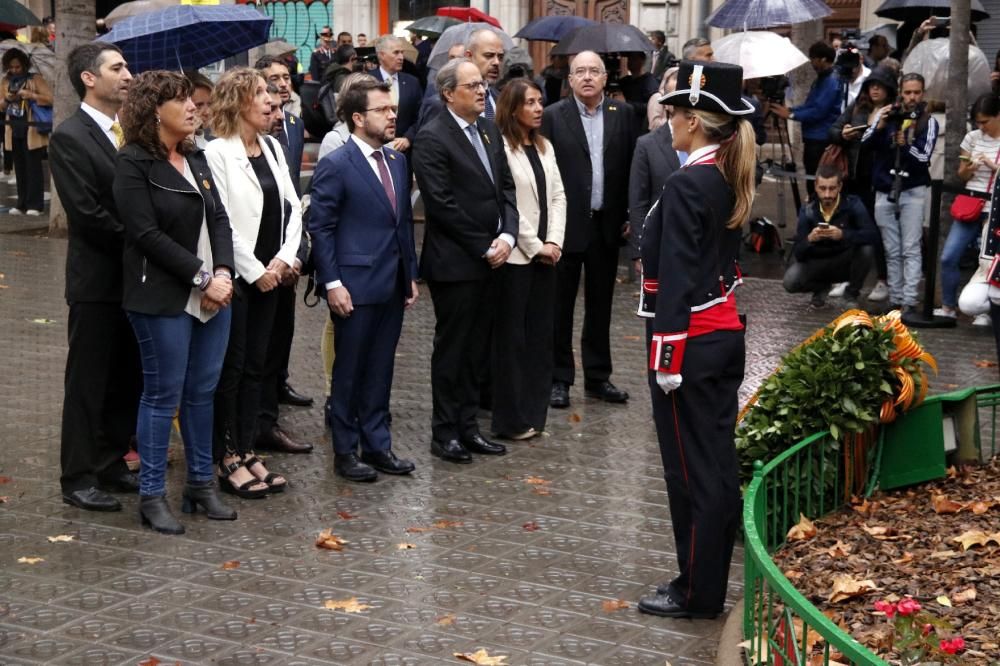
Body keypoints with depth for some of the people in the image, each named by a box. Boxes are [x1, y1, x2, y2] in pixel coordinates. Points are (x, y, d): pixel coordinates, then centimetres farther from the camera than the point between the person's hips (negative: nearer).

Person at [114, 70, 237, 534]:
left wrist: (223, 273, -8)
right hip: (164, 298, -6)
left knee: (202, 392, 11)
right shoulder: (134, 163, -9)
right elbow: (147, 234, -16)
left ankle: (201, 483, 23)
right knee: (163, 395, -1)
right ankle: (152, 496, 9)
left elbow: (219, 218, 9)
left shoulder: (196, 158, 12)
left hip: (213, 293, 7)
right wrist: (202, 277, -16)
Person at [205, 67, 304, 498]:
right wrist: (255, 271, -13)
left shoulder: (272, 148, 9)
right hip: (234, 275, -7)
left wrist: (284, 258, -4)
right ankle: (227, 459, 10)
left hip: (269, 274, 7)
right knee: (229, 368, 1)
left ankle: (246, 450, 20)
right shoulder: (218, 153, -13)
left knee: (255, 365, 11)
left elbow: (292, 208, 10)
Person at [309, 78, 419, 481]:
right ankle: (345, 451, 14)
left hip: (392, 286, 6)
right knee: (349, 371, 4)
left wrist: (411, 274, 13)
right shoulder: (335, 167, -10)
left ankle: (377, 445, 22)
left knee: (380, 370, 13)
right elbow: (320, 228, -10)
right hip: (355, 286, -6)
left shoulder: (397, 162, 11)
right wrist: (332, 284, -14)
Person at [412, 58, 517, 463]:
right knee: (451, 348, 3)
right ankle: (445, 433, 13)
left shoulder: (489, 131, 12)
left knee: (477, 347, 12)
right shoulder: (432, 138, -12)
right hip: (454, 262, -7)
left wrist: (507, 236, -4)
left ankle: (467, 426, 21)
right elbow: (441, 204, -16)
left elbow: (506, 187, 13)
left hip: (489, 259, 7)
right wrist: (484, 248, -13)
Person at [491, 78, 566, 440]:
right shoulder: (500, 147, -11)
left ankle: (534, 413, 17)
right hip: (515, 256, -7)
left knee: (540, 334, 9)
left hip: (545, 255, 7)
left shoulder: (544, 147, 13)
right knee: (511, 336, 1)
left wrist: (554, 241, -3)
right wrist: (535, 246, -11)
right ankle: (512, 419, 8)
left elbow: (558, 197, 11)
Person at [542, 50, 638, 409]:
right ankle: (559, 378, 14)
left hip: (607, 223, 3)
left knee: (600, 305, 12)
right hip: (566, 224, -2)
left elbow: (632, 166, 5)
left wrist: (630, 216, 0)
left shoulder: (622, 114, 4)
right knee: (561, 305, 6)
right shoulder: (553, 116, -3)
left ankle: (598, 376, 21)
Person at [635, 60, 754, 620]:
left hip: (691, 343, -9)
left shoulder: (686, 184, -18)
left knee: (692, 469, 0)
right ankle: (712, 578, 24)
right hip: (726, 336, 9)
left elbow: (676, 279, -20)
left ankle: (697, 592, 8)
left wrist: (666, 359, -18)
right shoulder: (730, 177, 9)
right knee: (718, 462, 14)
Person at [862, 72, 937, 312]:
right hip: (884, 191, 3)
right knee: (891, 251, 8)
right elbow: (865, 142, -2)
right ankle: (895, 299, 13)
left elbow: (924, 157, -10)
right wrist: (879, 126, -18)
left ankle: (909, 301, -10)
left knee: (911, 249, -7)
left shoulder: (928, 122, -2)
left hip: (912, 191, -3)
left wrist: (905, 144, -26)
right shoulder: (887, 114, 6)